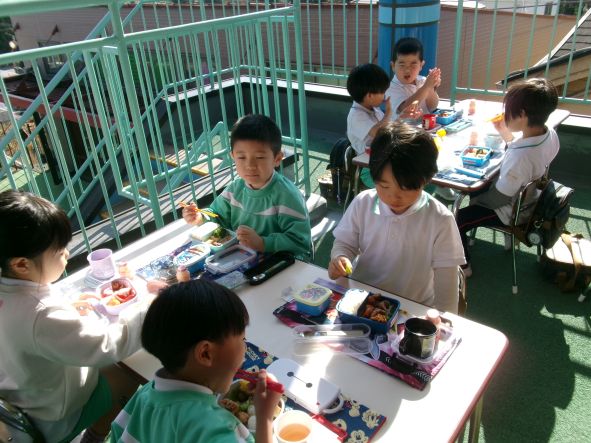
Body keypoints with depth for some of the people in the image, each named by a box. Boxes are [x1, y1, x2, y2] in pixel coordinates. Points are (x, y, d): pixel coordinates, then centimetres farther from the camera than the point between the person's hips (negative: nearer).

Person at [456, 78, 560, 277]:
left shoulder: (519, 156, -40)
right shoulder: (550, 134, -14)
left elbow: (499, 198, -28)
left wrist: (473, 199, -10)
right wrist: (505, 133, -4)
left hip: (511, 212, -9)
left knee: (456, 221, -2)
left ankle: (463, 266, 18)